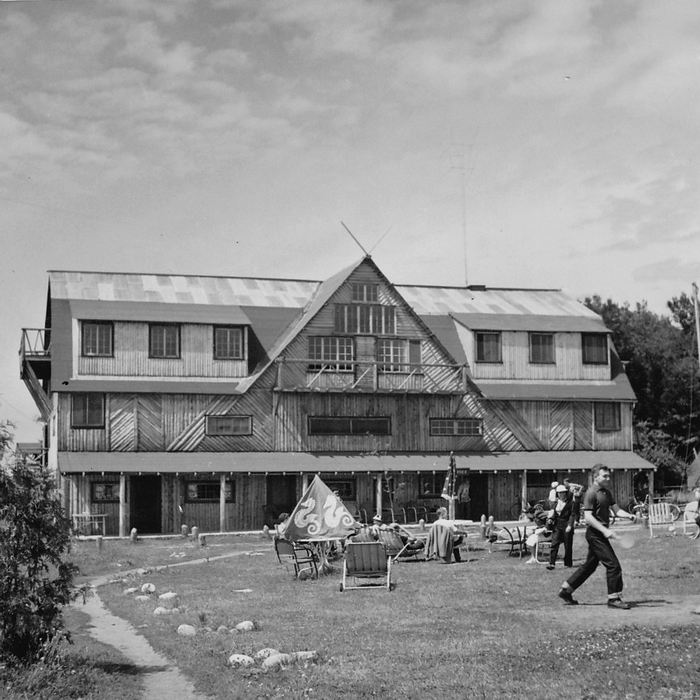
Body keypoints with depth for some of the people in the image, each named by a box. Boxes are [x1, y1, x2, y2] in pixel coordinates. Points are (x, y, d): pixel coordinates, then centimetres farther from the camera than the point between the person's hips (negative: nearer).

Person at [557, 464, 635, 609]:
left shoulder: (607, 492, 15)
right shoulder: (591, 493, -13)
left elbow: (616, 509, 12)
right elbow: (588, 517, -19)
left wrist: (628, 515, -8)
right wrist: (605, 530, -26)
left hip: (601, 533, 9)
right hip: (594, 533, -9)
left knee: (589, 565, 16)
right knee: (613, 564, -9)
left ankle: (566, 590, 25)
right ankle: (614, 598, -1)